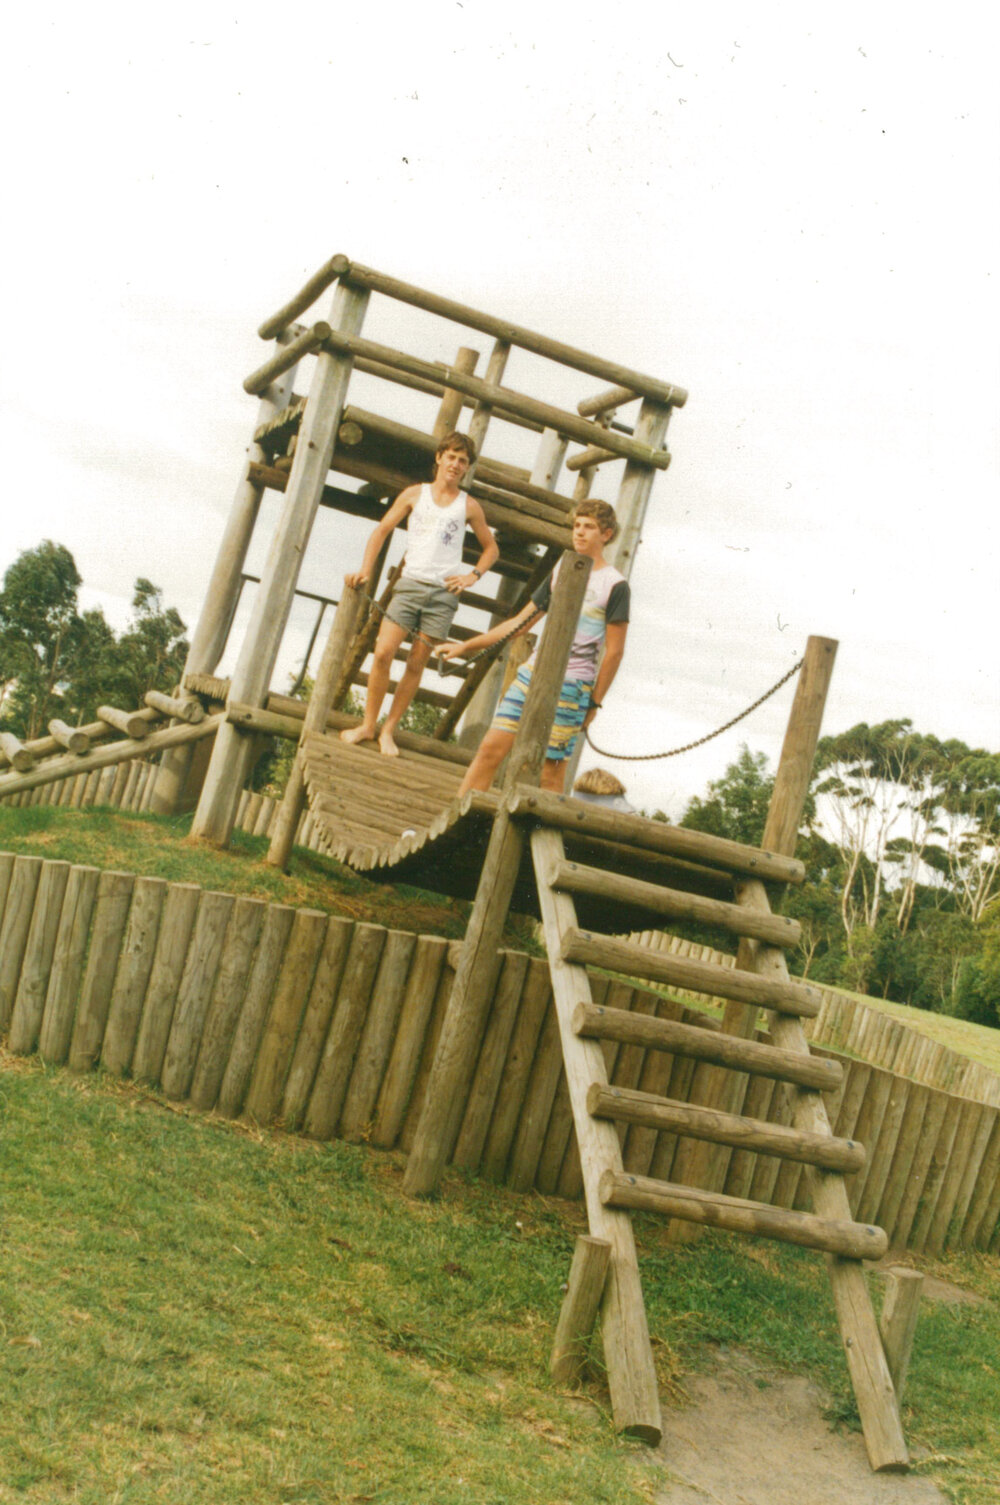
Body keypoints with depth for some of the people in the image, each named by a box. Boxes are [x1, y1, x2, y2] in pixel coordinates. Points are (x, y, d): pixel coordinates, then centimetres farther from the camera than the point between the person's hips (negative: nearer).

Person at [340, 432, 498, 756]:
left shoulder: (469, 506, 10)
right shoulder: (414, 494, 11)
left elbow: (491, 548, 20)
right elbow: (382, 530, 12)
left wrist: (472, 575, 4)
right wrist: (366, 569, 1)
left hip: (444, 592, 0)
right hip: (410, 583, 0)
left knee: (416, 664, -1)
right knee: (383, 652, -11)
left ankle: (389, 730, 8)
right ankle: (368, 724, 1)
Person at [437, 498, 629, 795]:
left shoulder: (615, 585, -3)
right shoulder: (560, 572, 15)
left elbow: (614, 651, -3)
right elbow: (520, 623, 19)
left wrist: (594, 702, -5)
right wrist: (466, 646, 16)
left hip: (570, 686, -5)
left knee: (551, 770, -4)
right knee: (491, 748, -1)